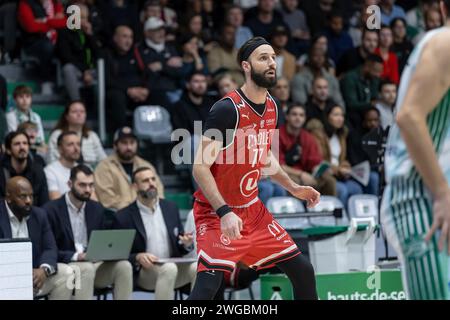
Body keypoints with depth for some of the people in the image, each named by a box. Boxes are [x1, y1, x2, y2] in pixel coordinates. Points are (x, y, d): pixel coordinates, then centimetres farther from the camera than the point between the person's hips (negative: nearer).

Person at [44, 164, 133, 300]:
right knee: (86, 269, -37)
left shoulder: (97, 209, 12)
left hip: (94, 263, 5)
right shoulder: (51, 210, -5)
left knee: (123, 265, -22)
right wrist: (76, 256, -22)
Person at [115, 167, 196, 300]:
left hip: (173, 265, 4)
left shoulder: (171, 208, 11)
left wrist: (186, 244, -8)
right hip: (143, 270, -4)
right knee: (169, 269, -35)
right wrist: (138, 258, -21)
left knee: (197, 268, -27)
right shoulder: (124, 216, -2)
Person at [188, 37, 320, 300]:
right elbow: (200, 167, -23)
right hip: (217, 212, -8)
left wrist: (294, 188, 16)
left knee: (304, 272, 9)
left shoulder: (272, 107, 4)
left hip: (253, 210, 8)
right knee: (208, 284, -25)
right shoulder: (227, 109, -21)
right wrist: (224, 212, -31)